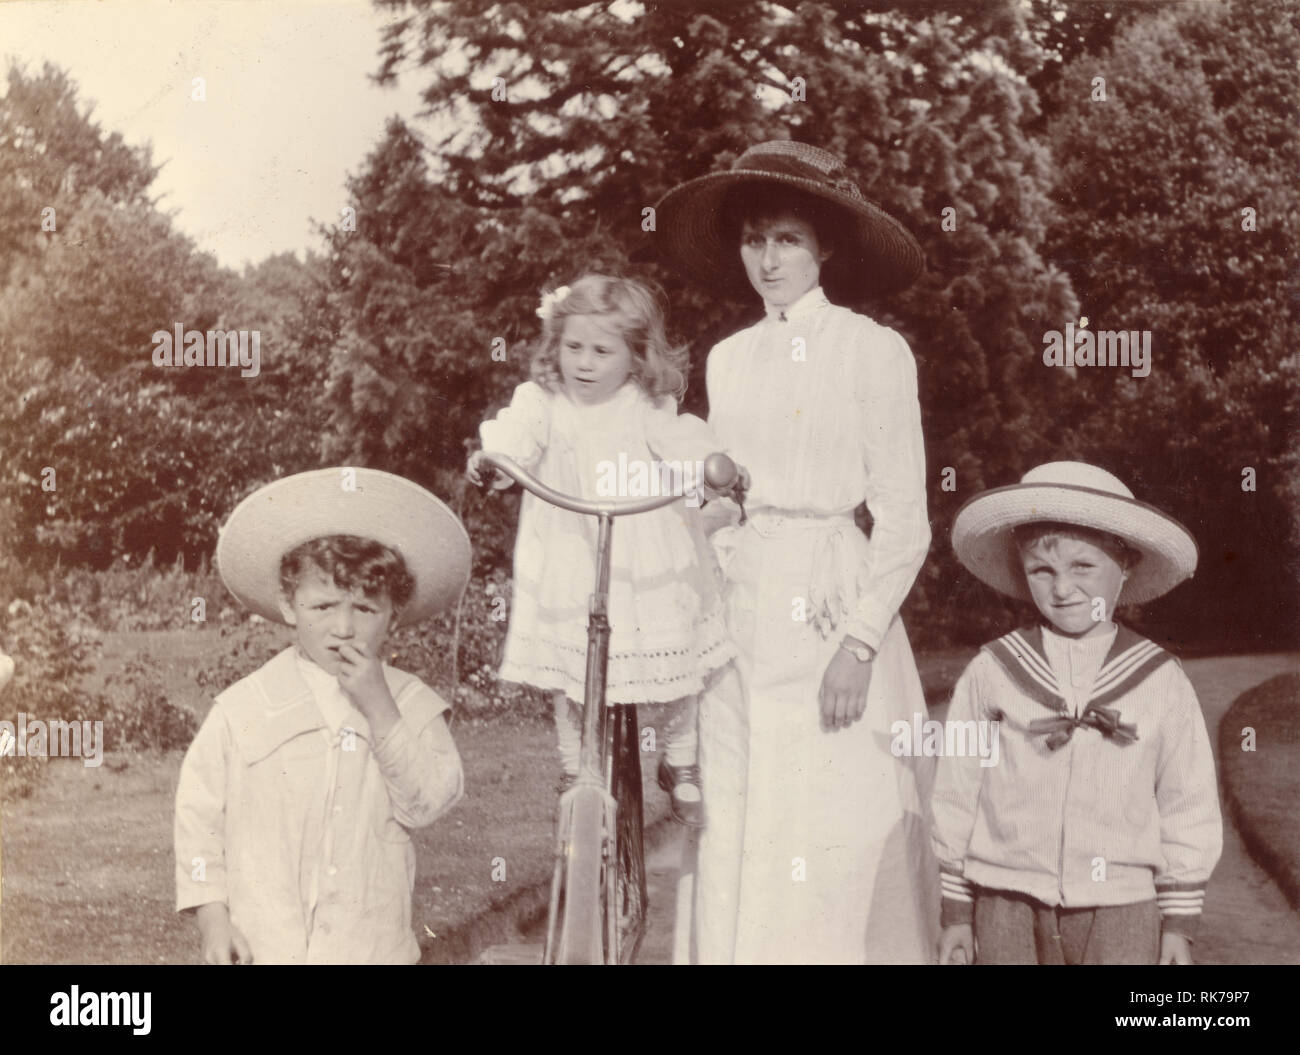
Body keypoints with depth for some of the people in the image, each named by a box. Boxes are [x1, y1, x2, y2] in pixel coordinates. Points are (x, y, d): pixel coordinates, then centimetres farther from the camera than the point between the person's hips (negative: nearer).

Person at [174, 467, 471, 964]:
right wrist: (211, 916, -2)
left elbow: (428, 802, -13)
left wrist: (378, 709, -19)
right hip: (262, 949, -1)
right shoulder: (245, 708, -4)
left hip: (372, 947, 2)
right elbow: (199, 810, 2)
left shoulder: (411, 704, -1)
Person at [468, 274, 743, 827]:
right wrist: (491, 454, -41)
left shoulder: (649, 409, -2)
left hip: (647, 563, 0)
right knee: (567, 675, 7)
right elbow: (518, 431, -19)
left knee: (674, 663, 5)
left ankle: (680, 764, 31)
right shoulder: (542, 400, -2)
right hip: (567, 563, 0)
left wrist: (712, 464, -38)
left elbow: (682, 440, -16)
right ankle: (573, 769, 30)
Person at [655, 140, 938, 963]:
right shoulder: (728, 360, 12)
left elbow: (905, 518, -7)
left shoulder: (873, 350, -4)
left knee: (840, 846, -4)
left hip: (837, 610, -5)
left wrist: (860, 642, -15)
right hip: (743, 618, 5)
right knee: (739, 844, 7)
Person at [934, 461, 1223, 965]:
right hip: (1009, 909, 1)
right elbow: (957, 795, 5)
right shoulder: (991, 673, 0)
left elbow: (1189, 807, 6)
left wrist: (1180, 922, 7)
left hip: (1121, 914, -1)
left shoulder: (1160, 682, 0)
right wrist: (955, 913, 6)